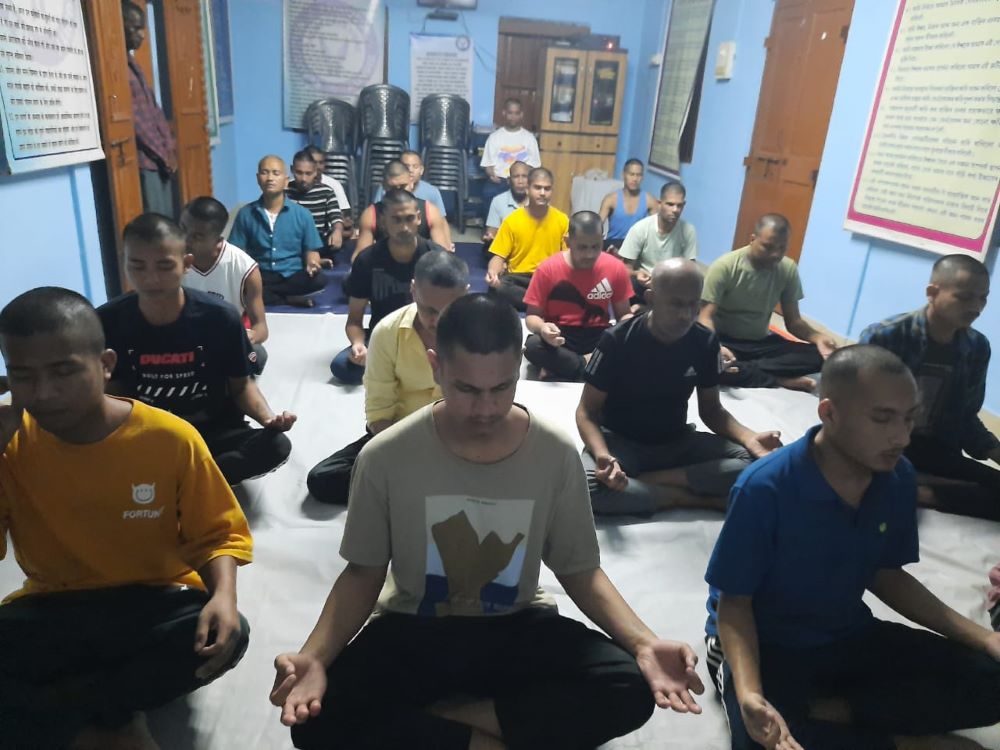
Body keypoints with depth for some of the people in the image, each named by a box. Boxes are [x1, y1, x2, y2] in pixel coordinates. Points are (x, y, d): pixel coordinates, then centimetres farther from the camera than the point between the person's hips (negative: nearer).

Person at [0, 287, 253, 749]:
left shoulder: (170, 438, -15)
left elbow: (217, 534, -6)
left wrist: (223, 595, -27)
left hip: (154, 602, -1)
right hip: (51, 611, 2)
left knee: (226, 634, -31)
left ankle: (45, 713, -9)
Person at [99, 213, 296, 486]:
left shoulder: (221, 317, -14)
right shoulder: (107, 321, -9)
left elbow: (240, 384, -2)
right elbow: (113, 392, 3)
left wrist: (268, 418, -22)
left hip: (214, 432, 0)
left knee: (275, 446, -29)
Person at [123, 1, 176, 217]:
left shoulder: (133, 64, 20)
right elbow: (134, 118, -15)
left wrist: (169, 150, 5)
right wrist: (162, 154, -9)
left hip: (159, 159, 9)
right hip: (143, 160, -9)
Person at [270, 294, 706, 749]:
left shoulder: (556, 454, -14)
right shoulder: (385, 456, -16)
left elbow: (579, 571, -2)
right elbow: (364, 573, -4)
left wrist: (643, 644, -19)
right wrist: (315, 657, -22)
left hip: (519, 629, 1)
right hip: (411, 631, 0)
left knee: (630, 689, -23)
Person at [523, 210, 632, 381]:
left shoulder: (615, 268, -3)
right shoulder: (548, 269, -8)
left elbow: (623, 314, 7)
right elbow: (532, 316, -4)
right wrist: (542, 328, -29)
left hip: (599, 337, 3)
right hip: (560, 337, -2)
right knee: (533, 346, -35)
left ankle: (561, 367, -24)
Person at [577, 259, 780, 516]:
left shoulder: (705, 343, -5)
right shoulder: (617, 340, -16)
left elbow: (711, 409, 6)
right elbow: (587, 412, -13)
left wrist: (748, 438, -15)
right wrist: (602, 455, -34)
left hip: (677, 443, 4)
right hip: (621, 442, -4)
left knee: (755, 461, -20)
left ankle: (642, 481, -20)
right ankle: (687, 498, -19)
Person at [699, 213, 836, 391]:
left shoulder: (788, 269, -5)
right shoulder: (724, 266, -17)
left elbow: (793, 321, 0)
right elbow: (706, 317, -20)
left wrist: (817, 337, -22)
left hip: (761, 343, 4)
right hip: (726, 341, -3)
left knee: (818, 356, -19)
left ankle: (744, 370, -24)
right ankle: (778, 380, -24)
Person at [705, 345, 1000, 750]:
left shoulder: (898, 478, -8)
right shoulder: (764, 488, -26)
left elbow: (886, 575, 9)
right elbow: (734, 600, -17)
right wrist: (750, 695, -34)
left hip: (849, 636, 6)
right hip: (768, 644, -5)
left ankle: (824, 710, -14)